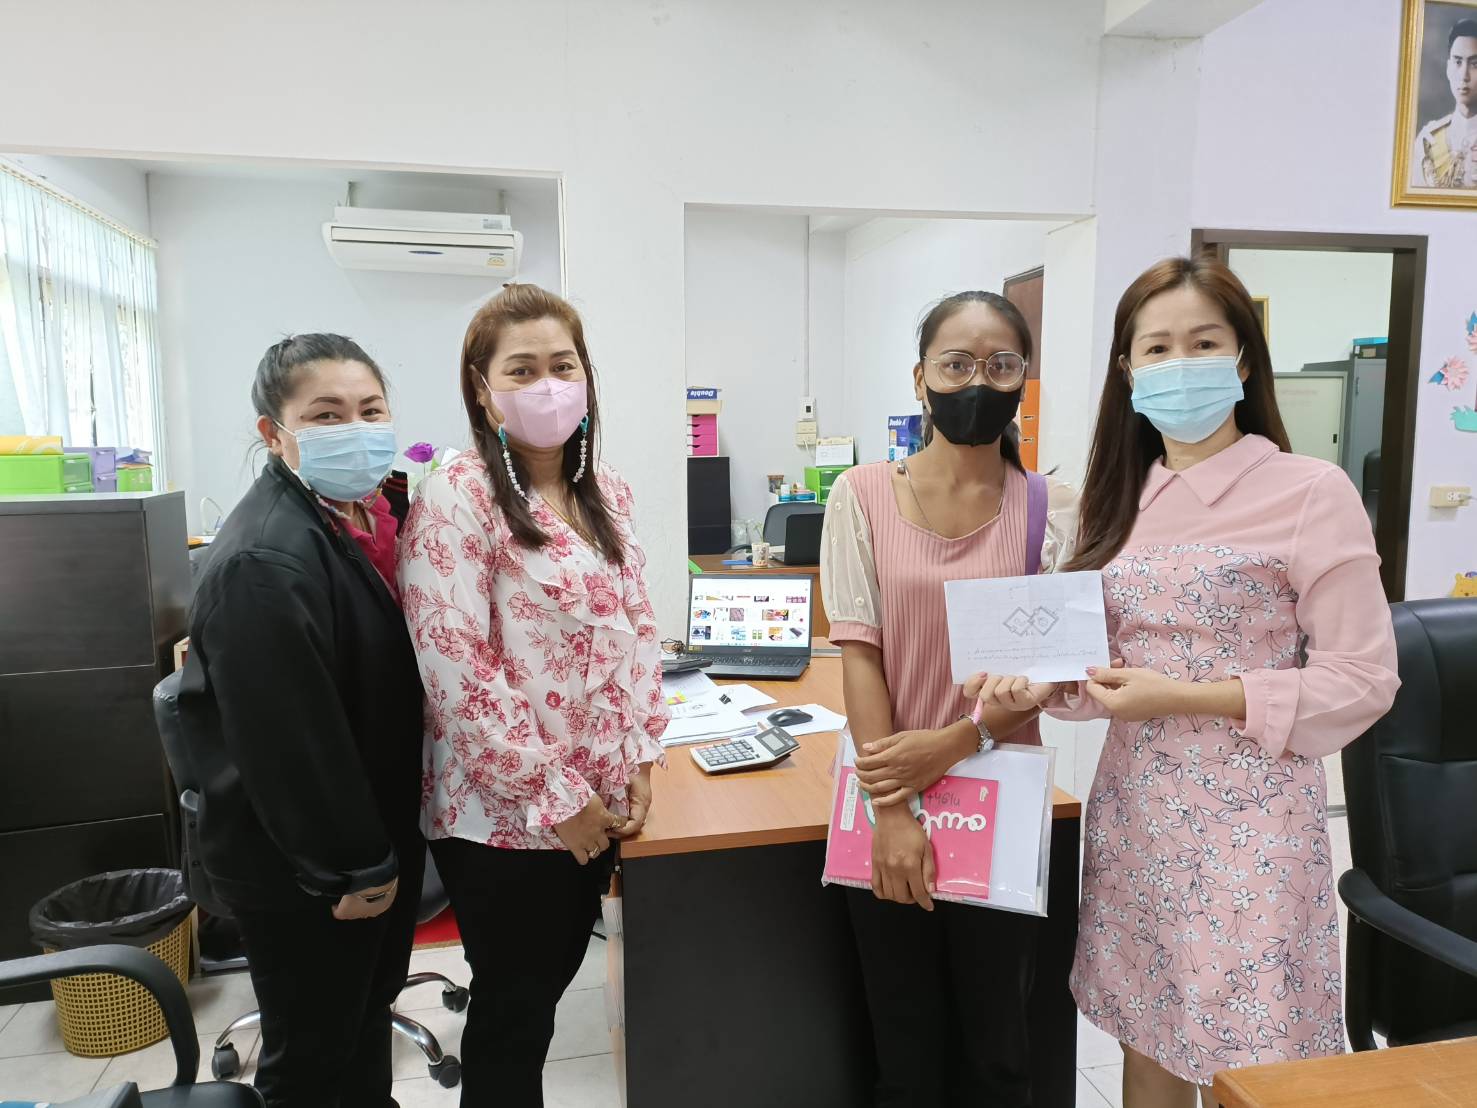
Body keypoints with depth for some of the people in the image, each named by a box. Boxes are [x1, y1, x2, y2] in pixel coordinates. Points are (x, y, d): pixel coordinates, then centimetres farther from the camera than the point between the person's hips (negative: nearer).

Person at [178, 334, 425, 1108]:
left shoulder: (364, 515, 3)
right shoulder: (264, 562, -28)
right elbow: (286, 738, -28)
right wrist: (354, 864, -18)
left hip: (379, 833, 9)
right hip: (304, 875, -8)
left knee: (369, 1015, 28)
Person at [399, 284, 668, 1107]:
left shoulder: (607, 490, 6)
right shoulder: (456, 498, -15)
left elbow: (639, 627, 8)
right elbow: (456, 671, -20)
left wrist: (639, 760, 0)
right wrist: (552, 796, -16)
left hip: (599, 799, 6)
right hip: (506, 813, -6)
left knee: (549, 987, 22)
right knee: (513, 1011, 13)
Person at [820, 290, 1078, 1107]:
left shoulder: (1050, 511, -3)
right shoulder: (861, 496, -5)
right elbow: (859, 654, -9)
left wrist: (955, 741, -17)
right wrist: (891, 812, -13)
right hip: (890, 803, 0)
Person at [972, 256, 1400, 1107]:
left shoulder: (1310, 492, -10)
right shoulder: (1124, 500, 6)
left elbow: (1364, 680, -12)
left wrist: (1185, 698, -19)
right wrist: (1043, 687, -9)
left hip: (1251, 821, -5)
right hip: (1133, 810, 5)